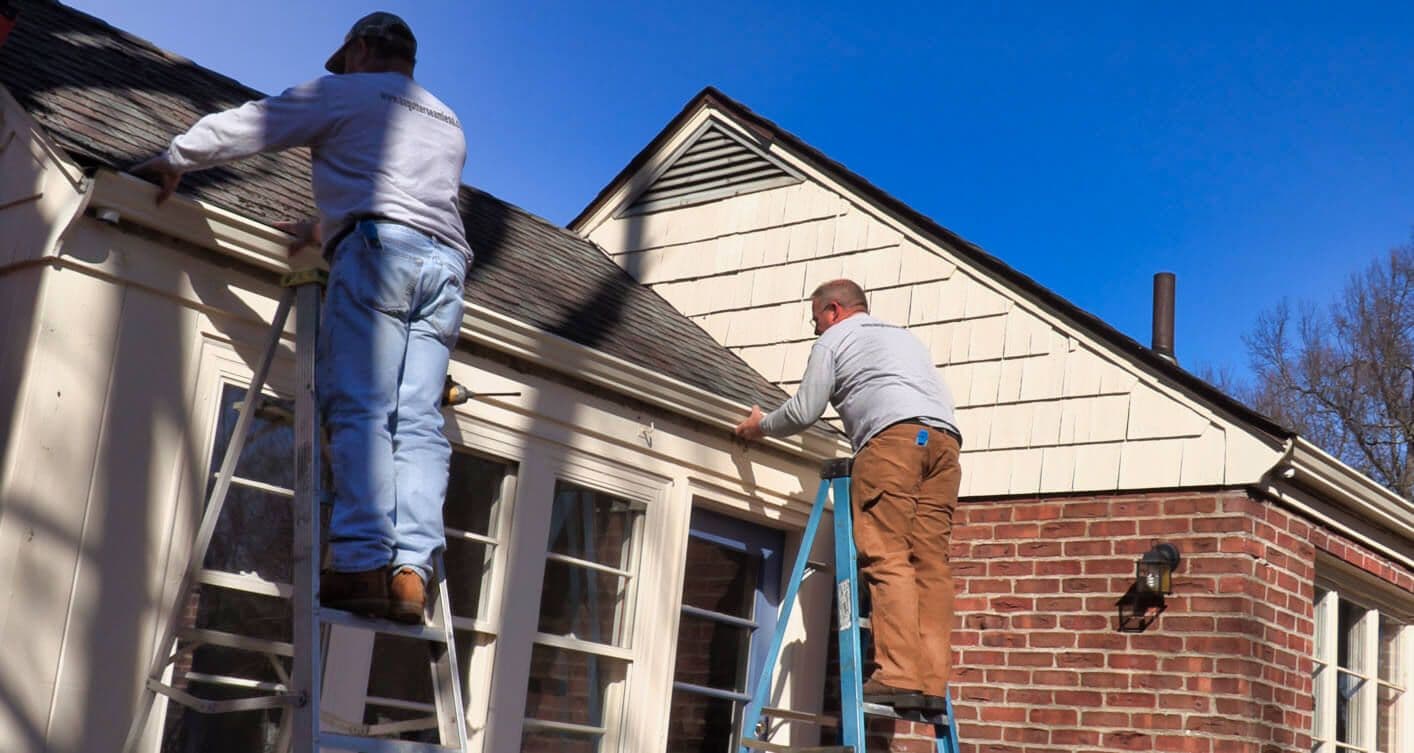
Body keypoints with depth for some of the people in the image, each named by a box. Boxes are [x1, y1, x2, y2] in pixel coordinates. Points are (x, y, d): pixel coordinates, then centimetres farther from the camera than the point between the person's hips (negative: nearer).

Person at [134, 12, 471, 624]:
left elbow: (242, 127, 17)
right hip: (446, 259, 6)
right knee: (418, 422, -4)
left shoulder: (346, 93, 16)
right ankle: (411, 569, -17)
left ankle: (363, 562, -25)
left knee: (358, 409, -13)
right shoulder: (448, 124, 35)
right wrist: (324, 231, 48)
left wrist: (173, 161, 33)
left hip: (380, 247, -6)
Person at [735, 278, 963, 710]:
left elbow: (803, 412, 15)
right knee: (929, 561, 0)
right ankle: (932, 684, -8)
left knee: (886, 558, -12)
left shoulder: (834, 339, 18)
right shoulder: (904, 336, 38)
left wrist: (761, 425, 33)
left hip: (892, 433, -6)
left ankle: (897, 677, -23)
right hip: (945, 437, 6)